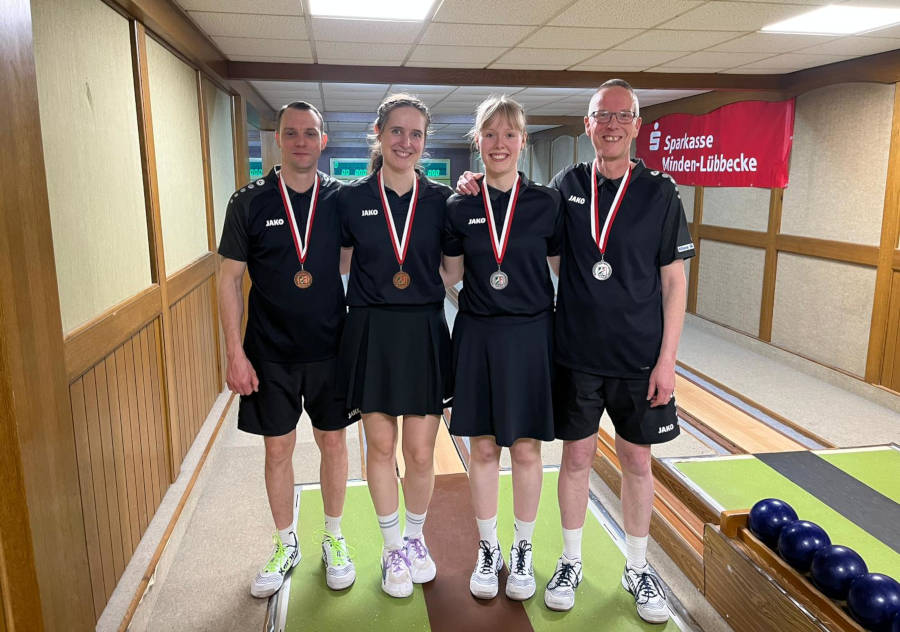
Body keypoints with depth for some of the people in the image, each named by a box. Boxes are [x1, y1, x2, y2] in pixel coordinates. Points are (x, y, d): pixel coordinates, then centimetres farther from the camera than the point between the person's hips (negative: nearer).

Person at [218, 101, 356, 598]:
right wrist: (235, 353, -6)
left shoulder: (341, 198, -2)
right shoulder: (249, 202, -4)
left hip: (330, 348, 1)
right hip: (270, 353, 0)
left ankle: (333, 539, 31)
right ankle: (286, 544, 31)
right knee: (278, 449, 10)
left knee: (333, 443, 10)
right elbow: (230, 279, -2)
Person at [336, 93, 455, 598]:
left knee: (420, 452, 6)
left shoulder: (441, 198, 2)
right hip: (371, 334, 0)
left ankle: (416, 538, 33)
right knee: (381, 445, 10)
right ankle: (392, 546, 31)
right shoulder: (352, 198, 0)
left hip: (425, 334, 0)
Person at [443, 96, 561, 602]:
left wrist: (561, 328, 0)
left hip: (530, 335, -1)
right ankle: (488, 550, 29)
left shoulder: (546, 202, -1)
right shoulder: (460, 207, 2)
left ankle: (523, 551, 29)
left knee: (526, 449, 8)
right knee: (483, 448, 10)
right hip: (478, 336, 1)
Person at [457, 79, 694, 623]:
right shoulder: (567, 186, 2)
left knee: (638, 460, 11)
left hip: (639, 358, -1)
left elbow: (673, 281, -3)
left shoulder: (660, 192, -3)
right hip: (576, 354, 1)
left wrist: (667, 359, -8)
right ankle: (571, 561, 31)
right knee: (577, 456, 11)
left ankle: (637, 568, 31)